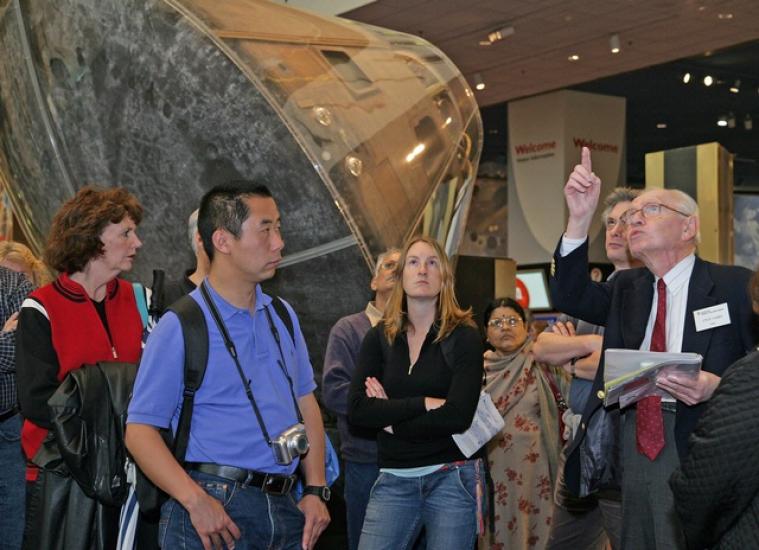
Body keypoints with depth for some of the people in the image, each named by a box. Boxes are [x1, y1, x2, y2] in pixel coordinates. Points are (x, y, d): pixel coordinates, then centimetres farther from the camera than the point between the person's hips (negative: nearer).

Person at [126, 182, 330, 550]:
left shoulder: (282, 317, 10)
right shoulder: (180, 326, -9)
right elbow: (140, 430, -11)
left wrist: (316, 490, 6)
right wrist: (196, 501, -22)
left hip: (284, 507, 6)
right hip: (215, 510, -6)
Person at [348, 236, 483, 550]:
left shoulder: (463, 336, -4)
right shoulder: (379, 338, 5)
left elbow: (458, 416, -16)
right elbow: (356, 411, -8)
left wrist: (390, 419, -7)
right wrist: (424, 403, -15)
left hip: (451, 477, -2)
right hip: (393, 480, 2)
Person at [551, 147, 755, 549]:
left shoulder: (736, 285, 2)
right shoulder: (626, 288, 18)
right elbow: (570, 297, 1)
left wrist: (717, 386, -23)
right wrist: (579, 218, -9)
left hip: (698, 445, -5)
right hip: (633, 444, 5)